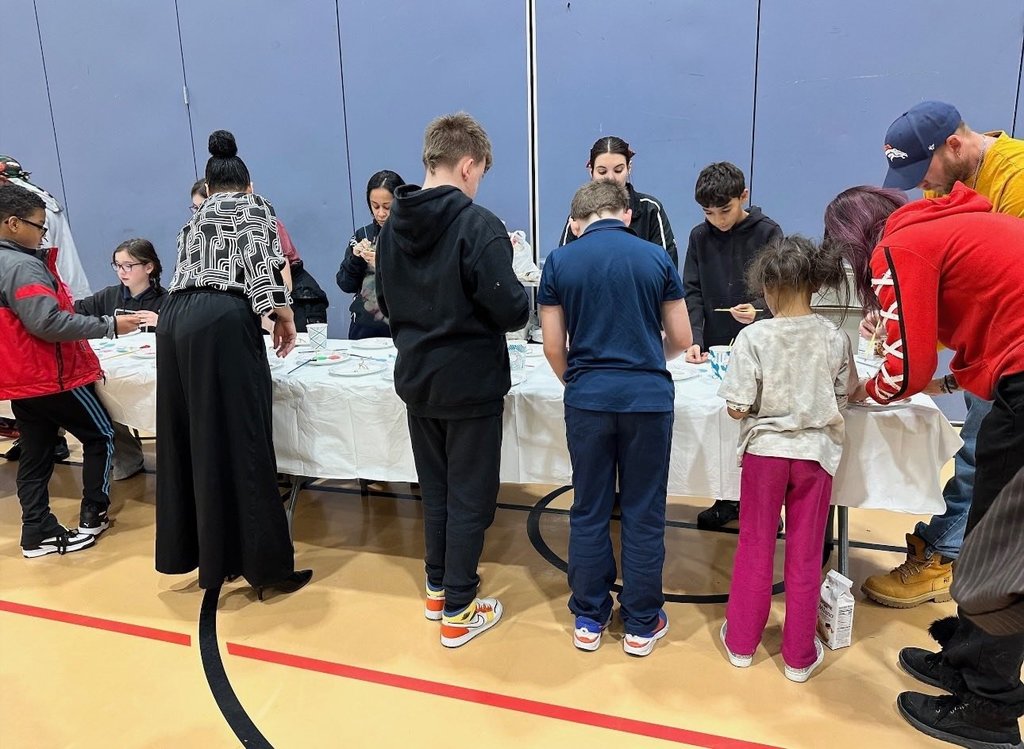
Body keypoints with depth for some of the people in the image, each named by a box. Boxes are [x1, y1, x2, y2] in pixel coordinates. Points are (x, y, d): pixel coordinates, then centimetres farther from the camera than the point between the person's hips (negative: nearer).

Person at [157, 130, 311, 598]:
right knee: (239, 444, -6)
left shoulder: (195, 219, 30)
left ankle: (195, 552, 23)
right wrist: (284, 318, 5)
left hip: (175, 319, 7)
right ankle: (265, 566, 0)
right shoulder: (253, 206, 10)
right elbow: (260, 266, -6)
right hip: (222, 322, -7)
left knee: (189, 439, 12)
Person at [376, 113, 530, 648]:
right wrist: (519, 288, 0)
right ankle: (459, 612, 19)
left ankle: (437, 589, 35)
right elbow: (510, 313, -21)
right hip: (471, 384, -6)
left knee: (434, 489, 21)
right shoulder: (479, 226, -19)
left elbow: (386, 304, 9)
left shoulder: (392, 225, 1)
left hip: (415, 380, 7)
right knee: (469, 498, 7)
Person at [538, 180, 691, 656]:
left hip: (588, 398, 0)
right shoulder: (656, 258, 3)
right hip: (649, 397, 0)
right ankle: (642, 625, 22)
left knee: (589, 512, 12)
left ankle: (589, 620, 24)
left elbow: (553, 348, 1)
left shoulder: (559, 263, 1)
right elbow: (681, 340, 6)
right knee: (643, 515, 10)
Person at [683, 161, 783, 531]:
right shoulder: (700, 236, 5)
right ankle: (728, 497, 22)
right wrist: (695, 339, -12)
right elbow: (692, 292, 1)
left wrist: (759, 309, -25)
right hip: (714, 347, 2)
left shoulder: (767, 232, -2)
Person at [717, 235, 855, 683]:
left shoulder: (753, 337, -15)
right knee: (805, 557, 12)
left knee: (754, 549, 14)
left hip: (764, 451, -1)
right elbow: (845, 398, 3)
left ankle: (741, 642, 28)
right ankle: (799, 656, 24)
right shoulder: (835, 339, -8)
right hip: (816, 453, 2)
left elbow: (737, 409, -15)